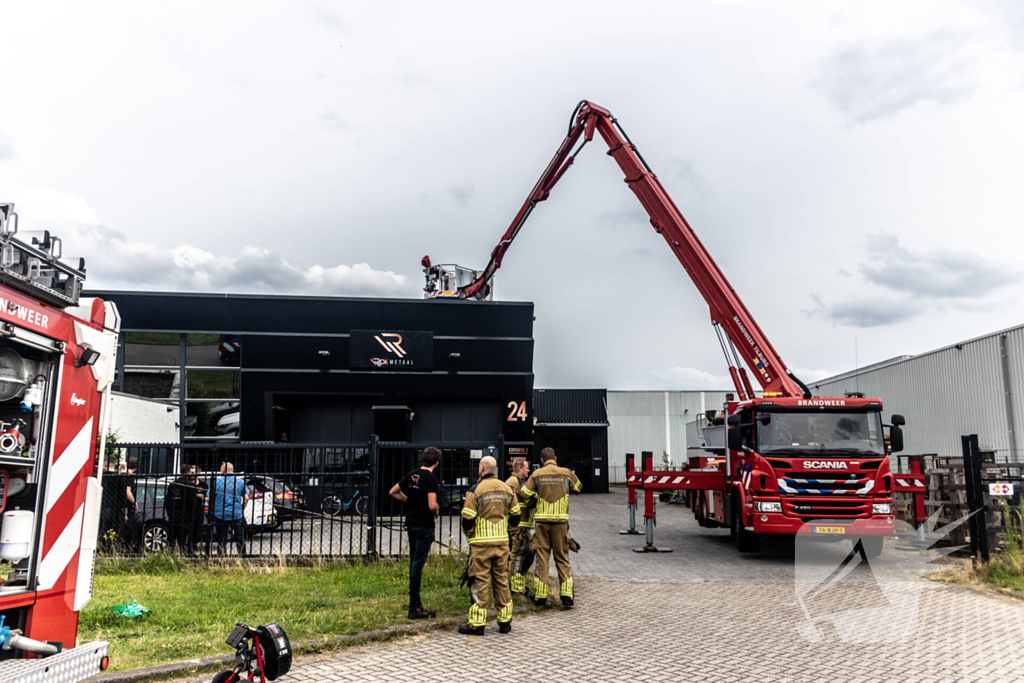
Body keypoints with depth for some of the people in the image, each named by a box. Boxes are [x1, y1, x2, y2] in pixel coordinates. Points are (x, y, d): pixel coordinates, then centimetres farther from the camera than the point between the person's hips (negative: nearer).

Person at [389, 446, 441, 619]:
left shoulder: (411, 475, 5)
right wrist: (437, 510, -4)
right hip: (424, 526, -8)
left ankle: (416, 603, 25)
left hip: (411, 523, 8)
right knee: (418, 563, -4)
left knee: (414, 561, 15)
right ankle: (414, 608, 1)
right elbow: (432, 506, -25)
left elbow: (393, 492, 15)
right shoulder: (431, 478, -17)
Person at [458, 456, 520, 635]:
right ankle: (505, 621, 18)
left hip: (481, 544, -4)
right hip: (502, 543, 5)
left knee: (480, 582, 1)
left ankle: (477, 624, 5)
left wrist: (468, 532, 9)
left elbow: (468, 520, -11)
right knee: (502, 581, 12)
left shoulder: (475, 491, -12)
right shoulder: (507, 489, 4)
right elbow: (515, 517, 9)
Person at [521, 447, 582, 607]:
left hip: (541, 521, 0)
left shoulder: (536, 474, -1)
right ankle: (567, 595, 5)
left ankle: (540, 596, 7)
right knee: (562, 558, 9)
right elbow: (578, 488, 17)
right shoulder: (566, 473, 0)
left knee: (541, 558, 6)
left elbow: (525, 494, 3)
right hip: (560, 521, 0)